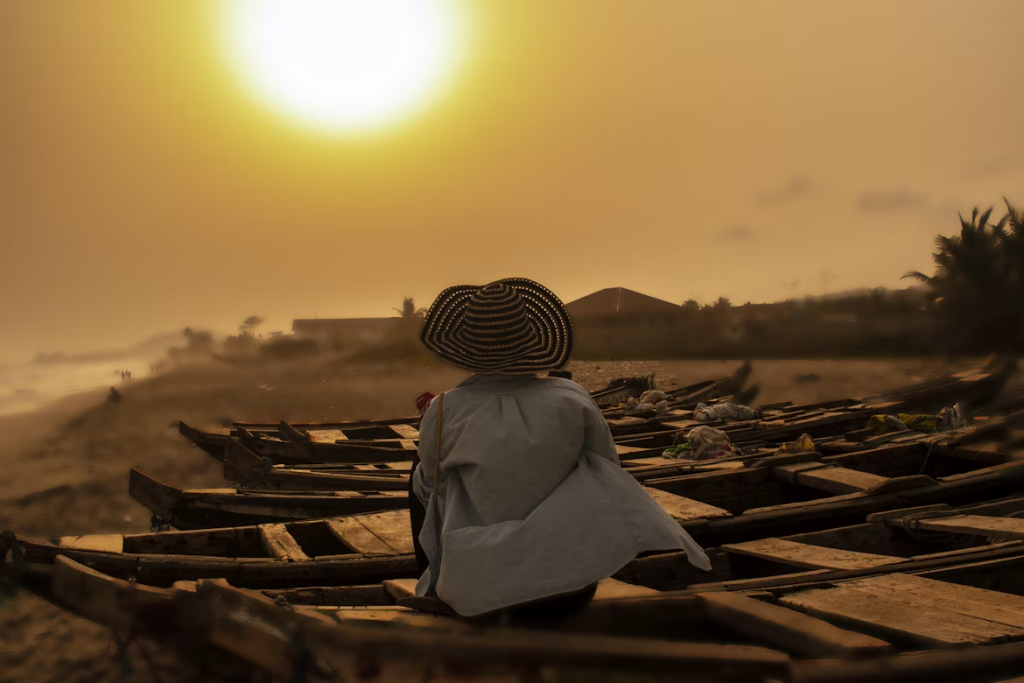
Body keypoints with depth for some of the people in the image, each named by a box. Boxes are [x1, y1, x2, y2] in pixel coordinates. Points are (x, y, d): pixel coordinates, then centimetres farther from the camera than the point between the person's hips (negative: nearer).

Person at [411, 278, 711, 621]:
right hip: (568, 592, 1)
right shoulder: (571, 399, -9)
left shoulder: (444, 412, -12)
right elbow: (606, 471, 7)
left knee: (421, 479, 24)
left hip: (474, 598, 0)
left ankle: (437, 587, 34)